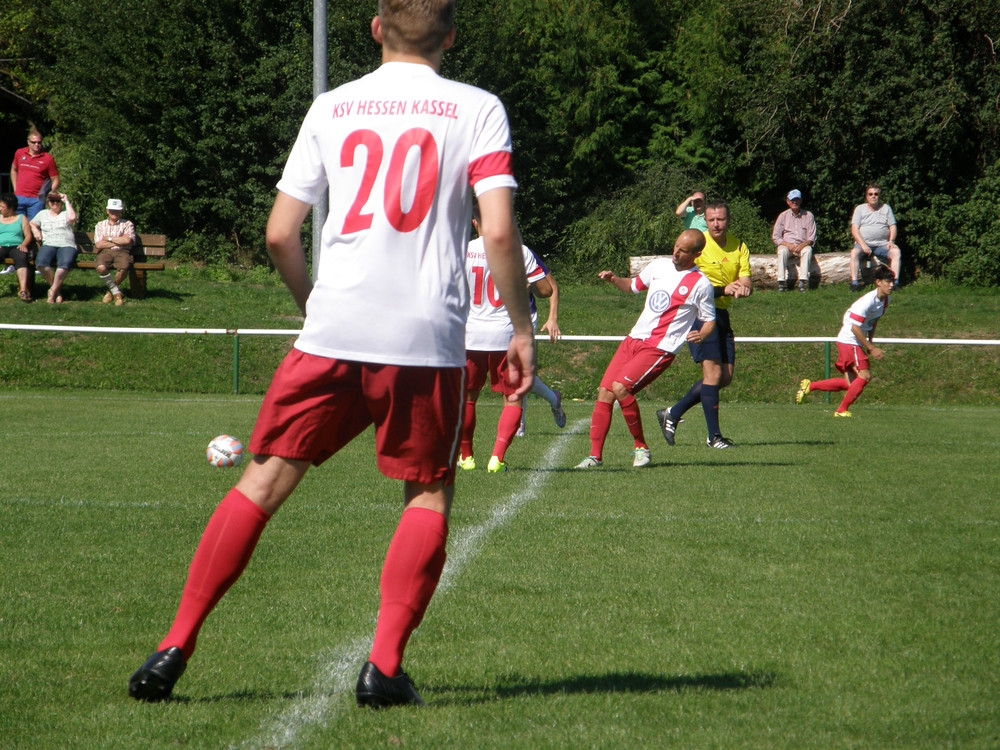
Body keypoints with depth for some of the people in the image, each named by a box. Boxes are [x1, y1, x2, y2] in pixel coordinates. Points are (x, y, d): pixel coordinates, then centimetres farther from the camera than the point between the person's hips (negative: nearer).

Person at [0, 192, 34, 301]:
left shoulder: (21, 218, 18)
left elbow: (28, 236, 10)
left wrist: (23, 245, -11)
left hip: (16, 246, -1)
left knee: (21, 258, -37)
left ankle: (23, 290, -50)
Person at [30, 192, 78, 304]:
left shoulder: (65, 214, 18)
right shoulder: (42, 214, 27)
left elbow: (72, 218, -4)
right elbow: (32, 224, 33)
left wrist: (67, 201, 5)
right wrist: (35, 230, 10)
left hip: (66, 245, -2)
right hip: (49, 245, 2)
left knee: (65, 263, -38)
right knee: (41, 262, -34)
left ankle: (53, 290, -24)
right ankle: (57, 289, -16)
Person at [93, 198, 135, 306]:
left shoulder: (127, 224, 15)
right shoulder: (100, 225, 19)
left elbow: (127, 240, -4)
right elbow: (98, 244, 4)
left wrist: (109, 239, 2)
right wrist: (119, 241, 2)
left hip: (121, 252, -1)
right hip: (105, 252, 1)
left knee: (124, 268, -36)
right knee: (101, 267, -35)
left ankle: (111, 291, -6)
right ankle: (117, 293, -15)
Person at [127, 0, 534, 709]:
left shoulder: (332, 106, 11)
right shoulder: (476, 109, 4)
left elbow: (280, 234, 9)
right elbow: (500, 232, -7)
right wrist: (522, 330, 4)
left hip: (333, 332, 2)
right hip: (428, 338, -2)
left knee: (264, 482, 8)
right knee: (429, 494, 13)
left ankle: (175, 649, 4)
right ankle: (385, 667, 1)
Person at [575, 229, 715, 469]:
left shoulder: (701, 285, -5)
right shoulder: (659, 266, 11)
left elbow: (709, 321, 4)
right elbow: (633, 286, 26)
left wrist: (702, 334, -18)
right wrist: (613, 280, 6)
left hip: (660, 349, -6)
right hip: (634, 339, 6)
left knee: (620, 387, -23)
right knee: (604, 392, -3)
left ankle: (641, 447, -8)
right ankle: (595, 455, 3)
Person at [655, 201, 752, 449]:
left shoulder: (739, 247, 7)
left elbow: (747, 283, 2)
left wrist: (743, 287, -23)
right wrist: (724, 289, -24)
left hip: (722, 315, 7)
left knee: (725, 377, 7)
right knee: (713, 373, -13)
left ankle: (672, 414, 19)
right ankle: (714, 436, -7)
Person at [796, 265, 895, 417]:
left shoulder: (885, 300, 4)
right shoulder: (868, 301, -23)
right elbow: (855, 328, -23)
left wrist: (870, 342, 8)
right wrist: (871, 348, -18)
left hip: (856, 344, 9)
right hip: (848, 340, -9)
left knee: (850, 384, 7)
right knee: (865, 376, -16)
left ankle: (809, 386, 17)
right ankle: (842, 410, -4)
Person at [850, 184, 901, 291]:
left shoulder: (886, 208, 14)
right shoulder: (860, 209, 9)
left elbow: (892, 226, 11)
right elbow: (854, 229, -1)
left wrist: (891, 241, -9)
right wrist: (863, 245, -16)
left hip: (882, 244, 1)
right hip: (864, 243, -1)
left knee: (896, 252, -28)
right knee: (854, 252, -33)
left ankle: (895, 282, -31)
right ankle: (854, 283, -37)